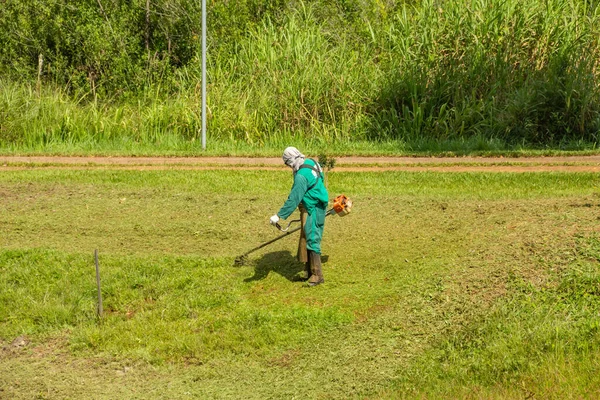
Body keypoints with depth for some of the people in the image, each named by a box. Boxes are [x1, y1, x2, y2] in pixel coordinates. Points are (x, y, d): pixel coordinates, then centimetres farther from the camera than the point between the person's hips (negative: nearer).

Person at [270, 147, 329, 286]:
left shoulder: (302, 176, -24)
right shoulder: (310, 162, 4)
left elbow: (293, 199, -26)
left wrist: (279, 216, -25)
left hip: (312, 211, -10)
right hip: (318, 206, 10)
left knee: (312, 240, -8)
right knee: (306, 239, 16)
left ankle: (317, 275, -5)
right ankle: (309, 271, 24)